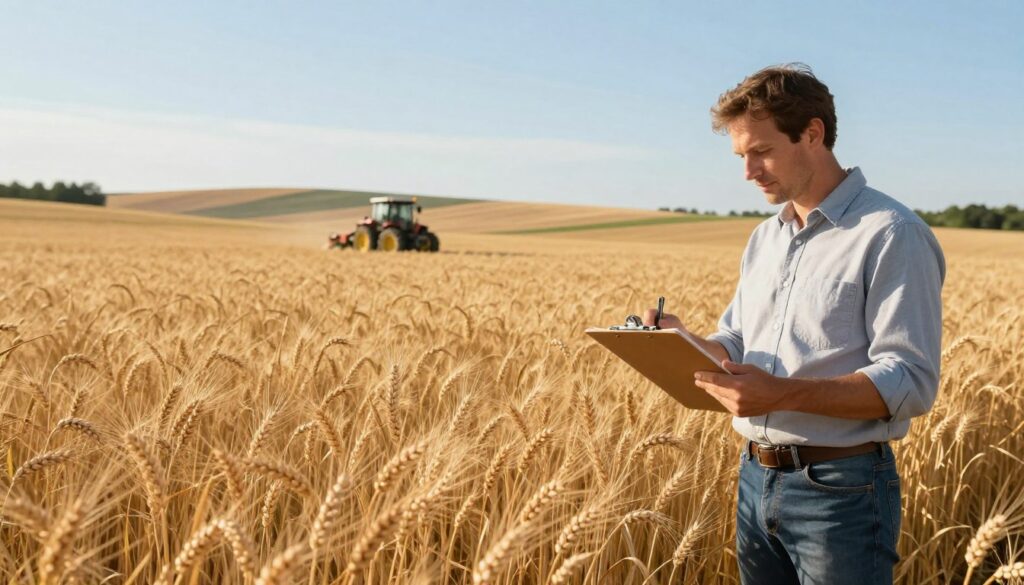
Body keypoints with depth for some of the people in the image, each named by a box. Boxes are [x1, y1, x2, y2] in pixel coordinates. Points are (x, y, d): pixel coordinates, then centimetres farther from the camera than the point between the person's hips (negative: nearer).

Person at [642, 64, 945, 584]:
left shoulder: (893, 236, -13)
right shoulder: (765, 238, 12)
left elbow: (911, 383, -19)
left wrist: (783, 394, -29)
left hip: (842, 489, -7)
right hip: (756, 480, 7)